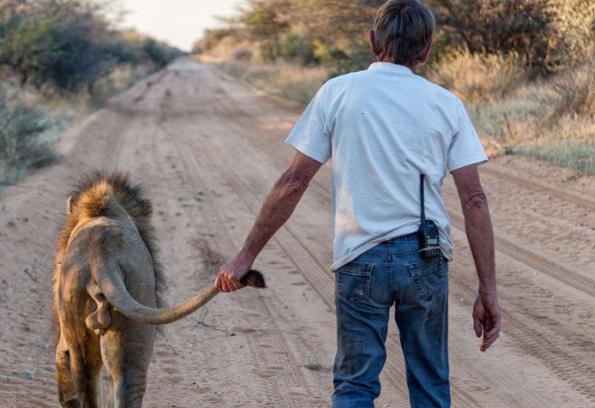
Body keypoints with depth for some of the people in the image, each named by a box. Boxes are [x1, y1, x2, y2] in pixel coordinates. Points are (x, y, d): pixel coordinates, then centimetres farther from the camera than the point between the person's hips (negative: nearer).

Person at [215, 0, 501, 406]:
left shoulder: (337, 93, 0)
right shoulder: (447, 104, 3)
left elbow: (294, 182, -3)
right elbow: (474, 199, -1)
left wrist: (247, 256, 4)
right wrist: (488, 290, 2)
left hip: (360, 259, -1)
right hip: (426, 259, 1)